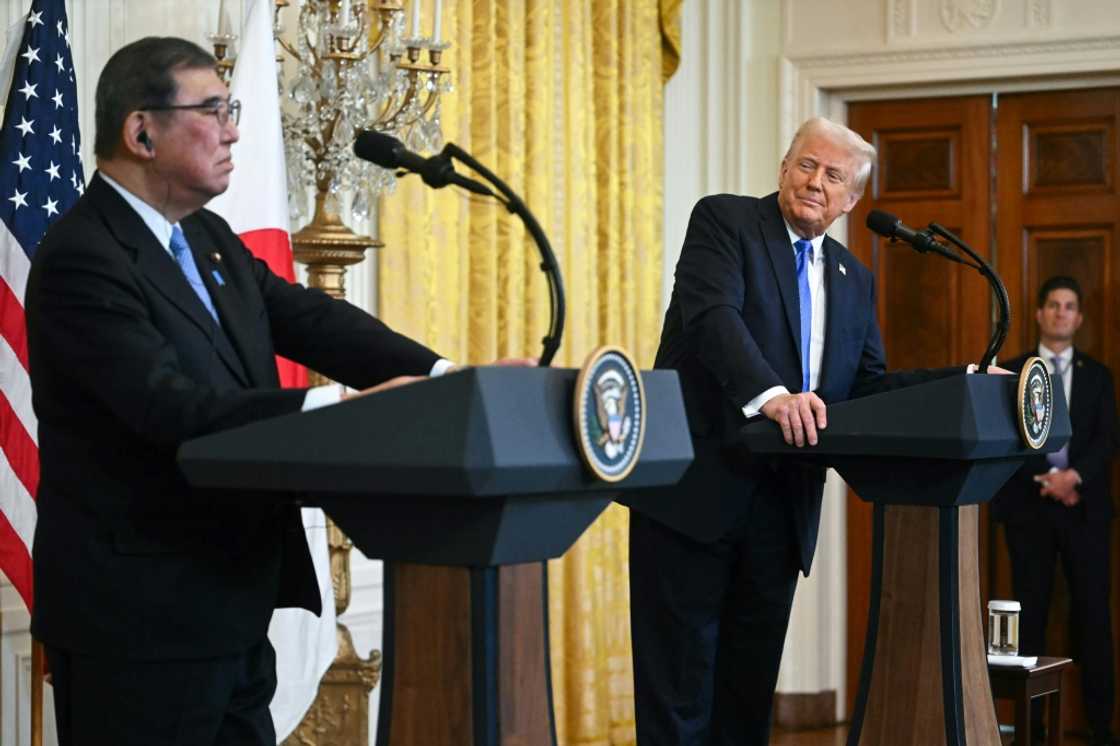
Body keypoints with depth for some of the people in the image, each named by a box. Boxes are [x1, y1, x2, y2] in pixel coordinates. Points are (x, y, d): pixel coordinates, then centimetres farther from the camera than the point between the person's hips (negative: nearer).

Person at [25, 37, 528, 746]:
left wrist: (445, 376, -11)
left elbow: (308, 319, 3)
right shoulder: (82, 259, -17)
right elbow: (172, 407, -27)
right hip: (141, 617, -9)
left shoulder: (209, 237, 12)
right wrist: (340, 406, -31)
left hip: (231, 609, 9)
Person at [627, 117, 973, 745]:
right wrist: (771, 395, -35)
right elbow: (712, 314, -19)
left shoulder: (854, 280, 17)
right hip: (696, 488, -6)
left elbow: (869, 386, 14)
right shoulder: (725, 220, -2)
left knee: (751, 682, 10)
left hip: (782, 504, 6)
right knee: (680, 675, -2)